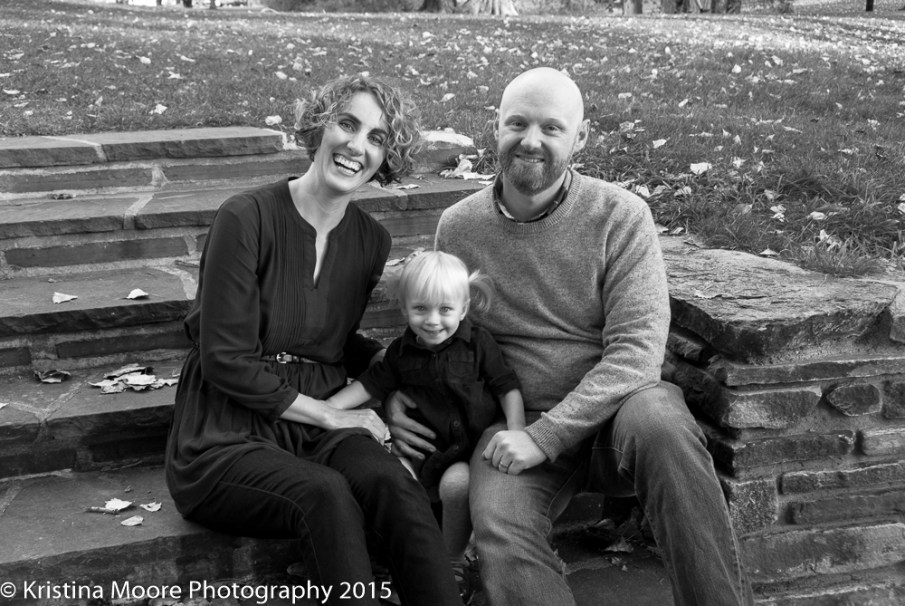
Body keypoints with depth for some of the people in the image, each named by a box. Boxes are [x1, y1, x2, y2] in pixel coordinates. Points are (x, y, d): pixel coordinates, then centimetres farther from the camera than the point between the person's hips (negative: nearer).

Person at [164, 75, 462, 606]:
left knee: (391, 482, -28)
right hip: (225, 441, -4)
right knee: (325, 494, -34)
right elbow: (227, 362, -14)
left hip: (319, 432, 4)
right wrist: (331, 416, -11)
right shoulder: (247, 219, -11)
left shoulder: (371, 240, 8)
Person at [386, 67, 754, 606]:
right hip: (514, 425, 2)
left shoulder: (622, 217, -6)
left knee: (660, 422, -36)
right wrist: (397, 393, -1)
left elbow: (637, 351, -13)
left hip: (611, 411, -1)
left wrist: (544, 436, -20)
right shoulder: (457, 227, 4)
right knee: (499, 532, -30)